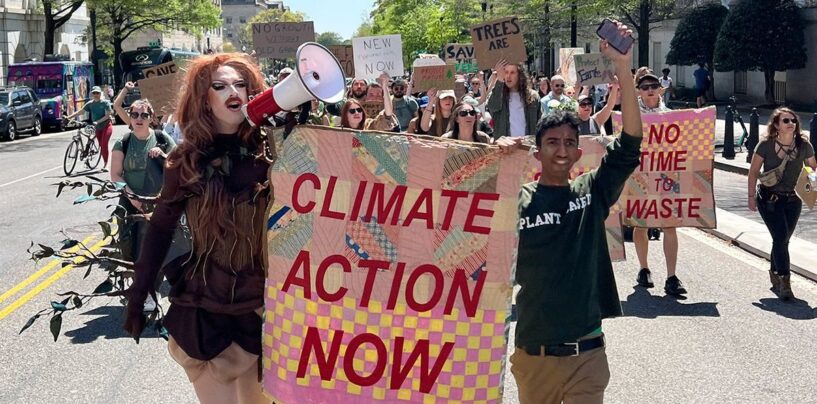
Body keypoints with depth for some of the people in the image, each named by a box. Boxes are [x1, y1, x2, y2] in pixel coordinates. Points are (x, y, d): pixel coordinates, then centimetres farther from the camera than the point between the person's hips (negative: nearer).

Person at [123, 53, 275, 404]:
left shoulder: (271, 152, -3)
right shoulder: (187, 161, -1)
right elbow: (161, 228, 6)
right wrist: (138, 295, 5)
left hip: (264, 306, 0)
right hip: (203, 308, 0)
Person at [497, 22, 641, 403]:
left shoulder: (592, 192, 2)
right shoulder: (517, 199, -3)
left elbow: (629, 145, -9)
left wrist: (623, 68, -20)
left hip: (587, 353, 0)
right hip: (532, 353, 0)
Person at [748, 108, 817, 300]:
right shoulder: (766, 145, -14)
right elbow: (754, 171, -4)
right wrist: (751, 196, -4)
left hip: (793, 199, 3)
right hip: (769, 198, -3)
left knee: (783, 239, 11)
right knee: (781, 237, -14)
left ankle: (775, 275, 31)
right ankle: (785, 282, -14)